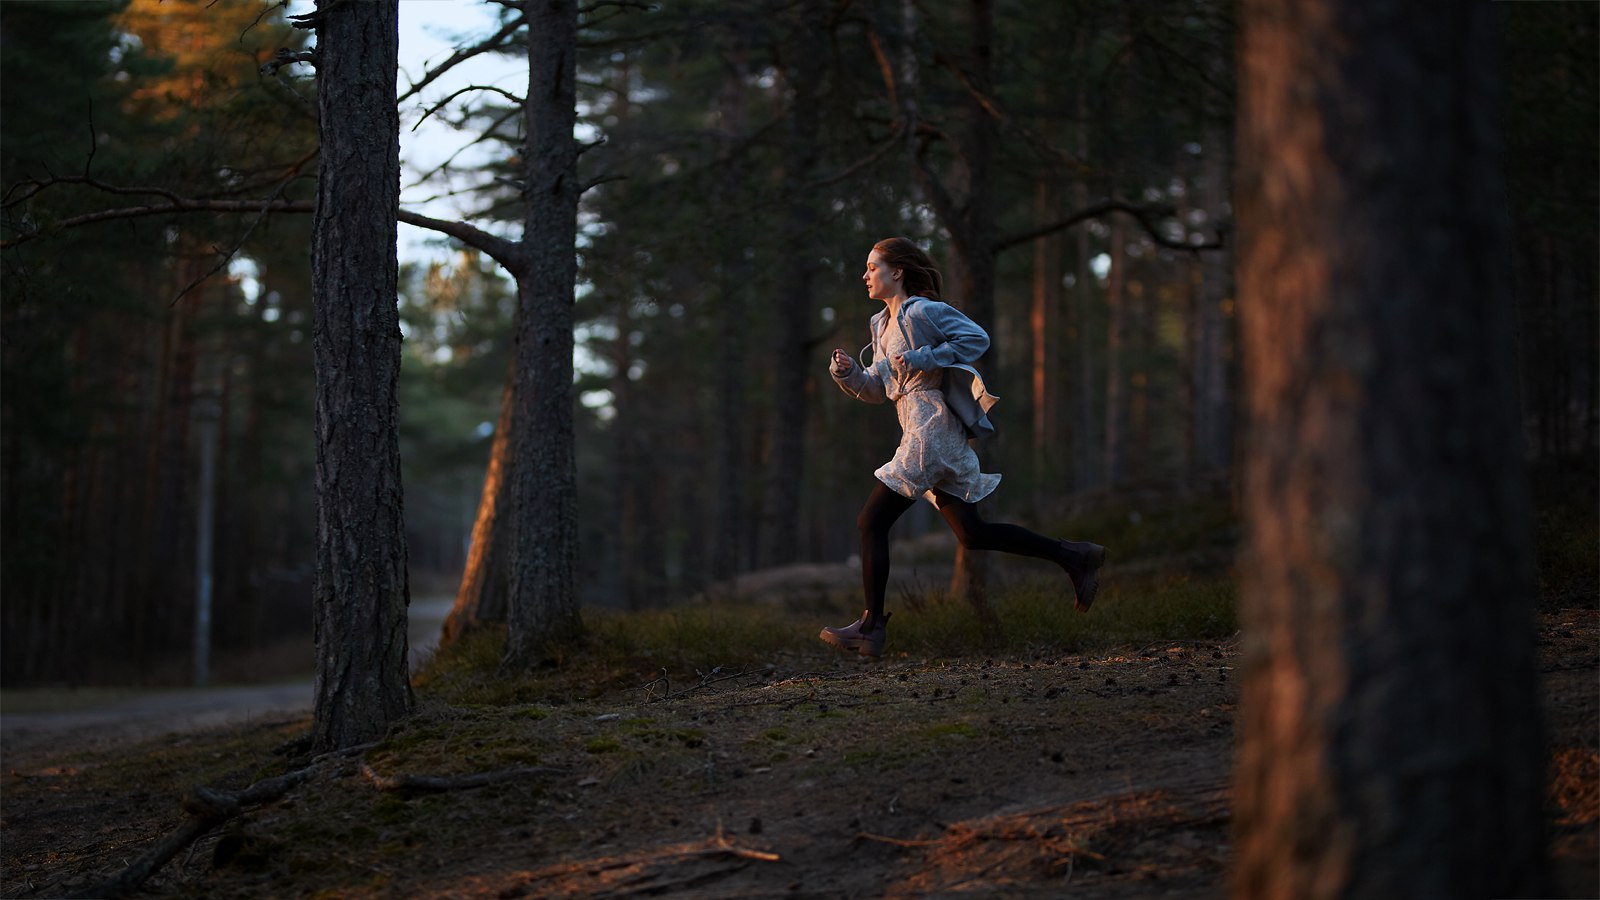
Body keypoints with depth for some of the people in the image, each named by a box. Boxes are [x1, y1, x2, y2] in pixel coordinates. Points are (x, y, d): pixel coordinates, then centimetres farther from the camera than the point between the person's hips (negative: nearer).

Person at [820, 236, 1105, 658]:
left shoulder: (924, 311, -8)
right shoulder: (884, 324, 19)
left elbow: (977, 338, -15)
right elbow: (877, 389, 20)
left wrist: (923, 359, -17)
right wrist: (847, 372, 2)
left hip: (932, 430, -10)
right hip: (922, 433, 10)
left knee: (871, 522, -7)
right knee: (973, 534, 9)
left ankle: (872, 627, -2)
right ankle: (1073, 556, 13)